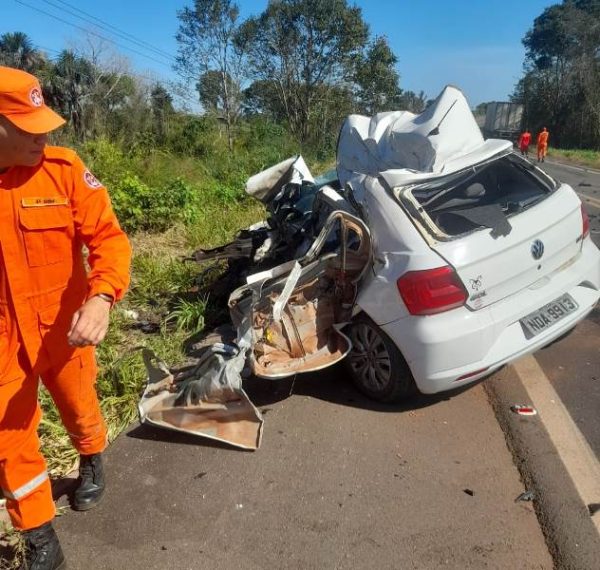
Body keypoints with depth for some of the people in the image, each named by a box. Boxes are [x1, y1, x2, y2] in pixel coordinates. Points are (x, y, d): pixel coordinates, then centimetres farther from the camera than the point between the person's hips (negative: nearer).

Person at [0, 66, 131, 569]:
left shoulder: (64, 169, -12)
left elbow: (108, 236, -15)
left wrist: (101, 298, -32)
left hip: (65, 329, 0)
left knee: (79, 407, 23)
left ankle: (92, 463, 57)